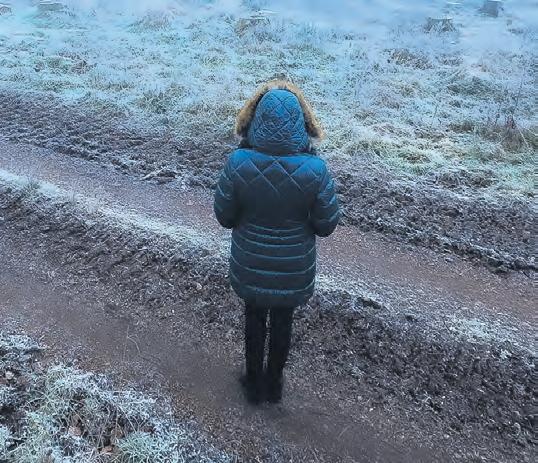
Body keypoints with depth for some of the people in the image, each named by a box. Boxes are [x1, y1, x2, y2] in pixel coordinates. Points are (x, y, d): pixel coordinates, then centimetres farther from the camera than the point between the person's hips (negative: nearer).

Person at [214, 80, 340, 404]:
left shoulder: (238, 163, -24)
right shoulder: (314, 169, -25)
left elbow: (224, 216, -10)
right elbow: (327, 225, -13)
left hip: (250, 266, 0)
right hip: (293, 268, 0)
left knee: (254, 319, 25)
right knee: (283, 323, 24)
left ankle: (254, 384, 45)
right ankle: (274, 385, 46)